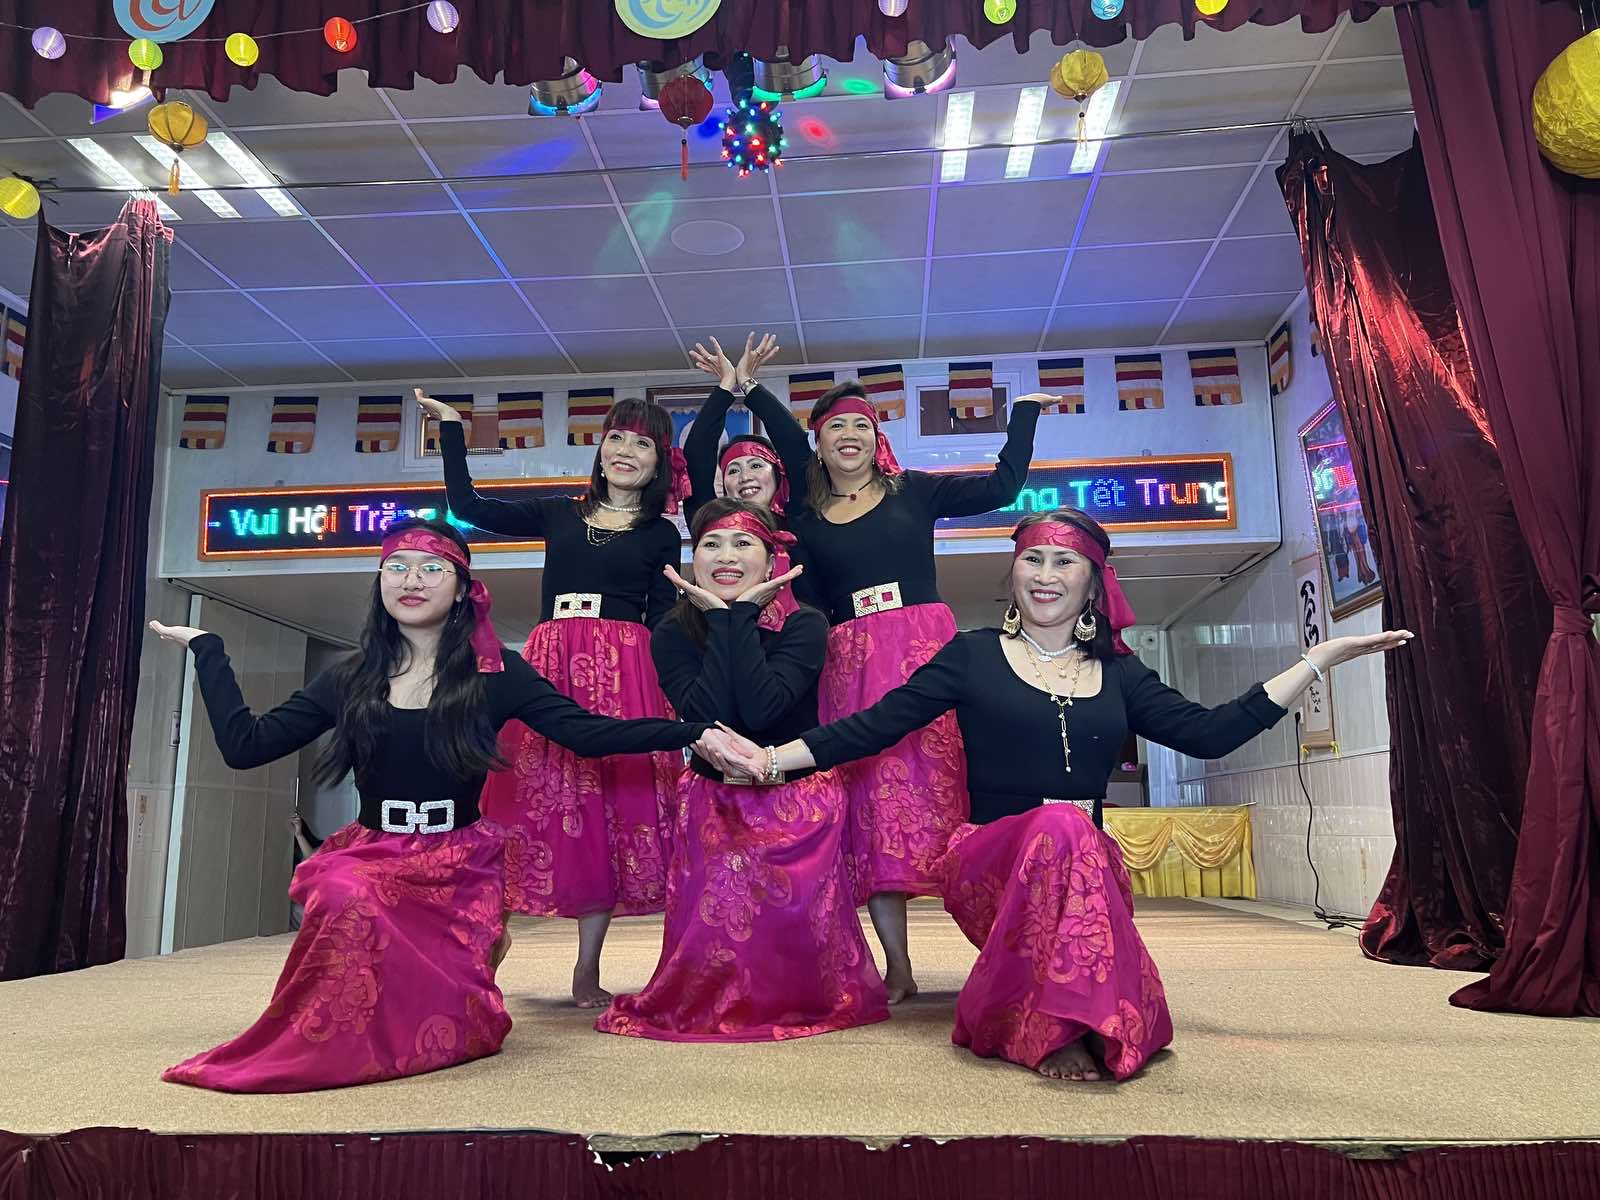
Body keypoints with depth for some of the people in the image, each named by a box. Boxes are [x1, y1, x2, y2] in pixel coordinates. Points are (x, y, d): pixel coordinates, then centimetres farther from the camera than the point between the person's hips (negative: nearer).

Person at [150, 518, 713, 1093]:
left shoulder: (495, 674, -1)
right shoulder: (349, 680, 7)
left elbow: (589, 732, -7)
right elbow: (244, 745, 6)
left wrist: (693, 732, -17)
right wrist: (206, 648, 9)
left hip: (458, 869, -1)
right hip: (370, 858, 2)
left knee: (443, 1031, -14)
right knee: (347, 900, -33)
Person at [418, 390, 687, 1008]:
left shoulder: (661, 535, 12)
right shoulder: (559, 513, 18)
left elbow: (661, 624, 7)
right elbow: (467, 505, 18)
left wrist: (666, 701, -4)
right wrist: (450, 425, 22)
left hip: (623, 674, -2)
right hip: (549, 665, 2)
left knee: (608, 805, -4)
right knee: (538, 800, -3)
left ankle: (587, 969, 4)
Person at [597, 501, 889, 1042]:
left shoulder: (803, 625, -12)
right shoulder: (672, 635, -6)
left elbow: (761, 710, -29)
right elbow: (705, 717, -24)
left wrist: (743, 615, -24)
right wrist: (720, 618, -21)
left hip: (798, 802, -1)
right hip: (712, 805, 1)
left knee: (795, 946, -6)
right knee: (710, 946, -7)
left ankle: (795, 1002, 32)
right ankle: (709, 1005, 30)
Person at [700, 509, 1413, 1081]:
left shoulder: (1118, 675, 14)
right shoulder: (973, 656, 5)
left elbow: (1209, 732, 7)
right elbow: (876, 726, 1)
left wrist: (1320, 659, 6)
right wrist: (770, 759, -9)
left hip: (1087, 866, 3)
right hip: (993, 861, -3)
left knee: (1137, 1026, -24)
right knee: (1061, 829, -37)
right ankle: (1057, 1030, -24)